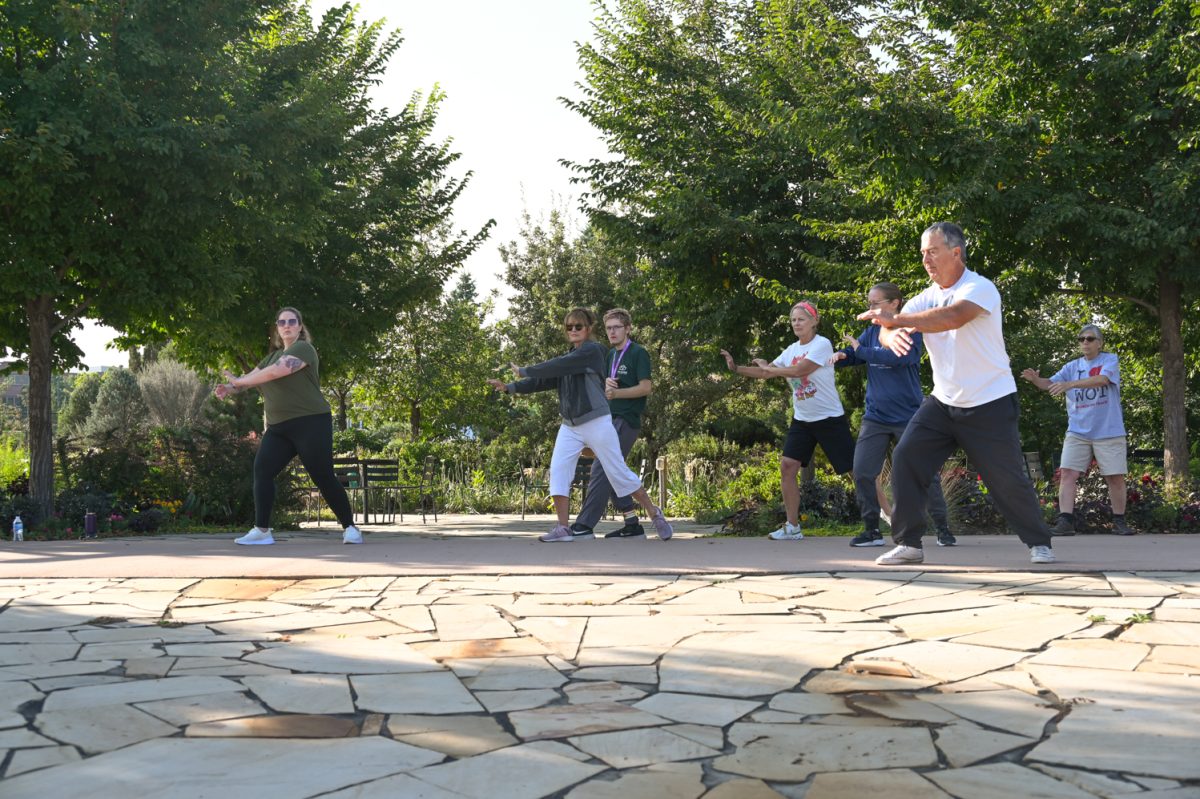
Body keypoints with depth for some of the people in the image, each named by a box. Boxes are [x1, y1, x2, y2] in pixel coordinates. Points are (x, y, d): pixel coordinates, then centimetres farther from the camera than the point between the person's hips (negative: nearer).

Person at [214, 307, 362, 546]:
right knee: (262, 471, -8)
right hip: (279, 428, 8)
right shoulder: (273, 355, 20)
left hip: (310, 424, -8)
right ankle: (261, 530, -6)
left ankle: (350, 528, 5)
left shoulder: (303, 349, -7)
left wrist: (239, 381, -12)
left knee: (323, 477, -6)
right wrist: (230, 388, -7)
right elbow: (253, 376, 15)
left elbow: (275, 372, -20)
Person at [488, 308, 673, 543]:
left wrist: (524, 370, -11)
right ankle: (563, 528, -9)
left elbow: (557, 366, -18)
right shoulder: (567, 358, 15)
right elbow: (543, 380, 9)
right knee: (558, 471, -10)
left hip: (596, 423, -6)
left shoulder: (592, 350, -8)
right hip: (570, 426, 7)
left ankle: (655, 514, 15)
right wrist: (510, 387, -1)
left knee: (619, 473, -1)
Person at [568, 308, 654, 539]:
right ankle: (633, 524, 13)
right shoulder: (611, 355, 17)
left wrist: (616, 393, -23)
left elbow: (645, 388, -14)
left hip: (626, 420, -9)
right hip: (610, 419, 9)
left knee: (601, 469, -14)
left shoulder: (638, 353, -7)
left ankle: (584, 525, -17)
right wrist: (606, 383, -5)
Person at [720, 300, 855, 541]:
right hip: (802, 419, 7)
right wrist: (736, 368, -5)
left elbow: (799, 370, -25)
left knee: (854, 469, -5)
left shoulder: (822, 344, -14)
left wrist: (767, 367, -13)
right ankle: (793, 527, 4)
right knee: (787, 466, -3)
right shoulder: (792, 350, 8)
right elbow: (767, 373, 7)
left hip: (829, 419, -7)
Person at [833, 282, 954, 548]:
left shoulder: (911, 331, -9)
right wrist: (841, 356, -18)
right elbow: (852, 355, 5)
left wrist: (861, 350, -21)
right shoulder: (872, 331, 7)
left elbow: (899, 356, -26)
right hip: (875, 415, 5)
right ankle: (872, 530, 10)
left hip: (908, 415, -5)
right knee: (862, 473, -2)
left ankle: (944, 529, 15)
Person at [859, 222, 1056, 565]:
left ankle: (1038, 542, 21)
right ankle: (908, 543, 0)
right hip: (943, 402, 6)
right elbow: (887, 329, -8)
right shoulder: (928, 297, 4)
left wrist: (897, 319, -39)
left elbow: (953, 317, -37)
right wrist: (891, 335, -33)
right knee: (905, 458, -8)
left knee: (1008, 479, -2)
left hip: (990, 405, -5)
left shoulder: (980, 288, -16)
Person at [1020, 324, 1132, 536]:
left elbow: (1102, 379, -22)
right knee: (1067, 473, -10)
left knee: (1116, 477, 3)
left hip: (1108, 432, -3)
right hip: (1077, 432, 3)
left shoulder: (1110, 360, -2)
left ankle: (1119, 522, 18)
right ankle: (1065, 521, -13)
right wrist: (1035, 379, -22)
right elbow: (1050, 384, 3)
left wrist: (1069, 384, -34)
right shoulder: (1072, 367, 10)